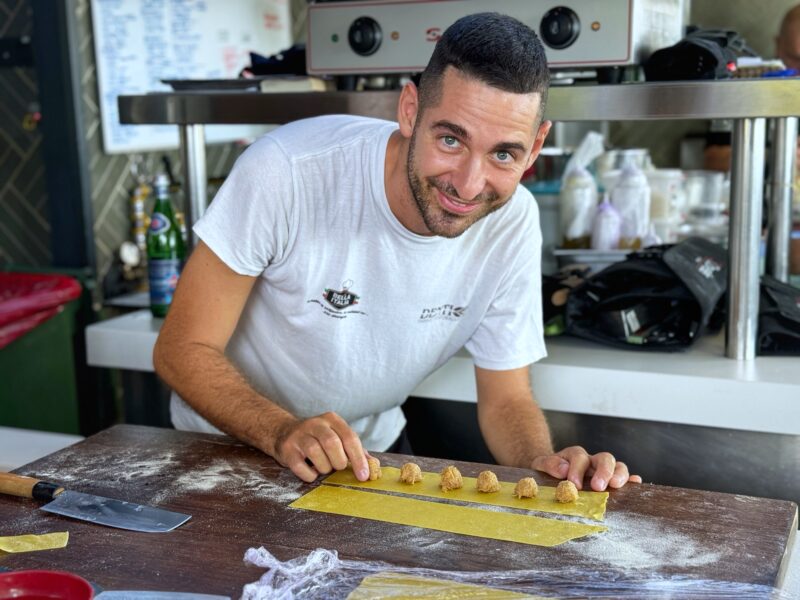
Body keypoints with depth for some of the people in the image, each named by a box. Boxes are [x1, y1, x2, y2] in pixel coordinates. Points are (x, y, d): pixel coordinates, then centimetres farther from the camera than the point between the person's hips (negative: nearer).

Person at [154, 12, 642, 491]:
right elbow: (181, 350, -21)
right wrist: (283, 432, -37)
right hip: (232, 441, -1)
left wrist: (543, 464, -28)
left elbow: (506, 398, -7)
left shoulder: (513, 222, -15)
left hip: (369, 451, 2)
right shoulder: (288, 171, -28)